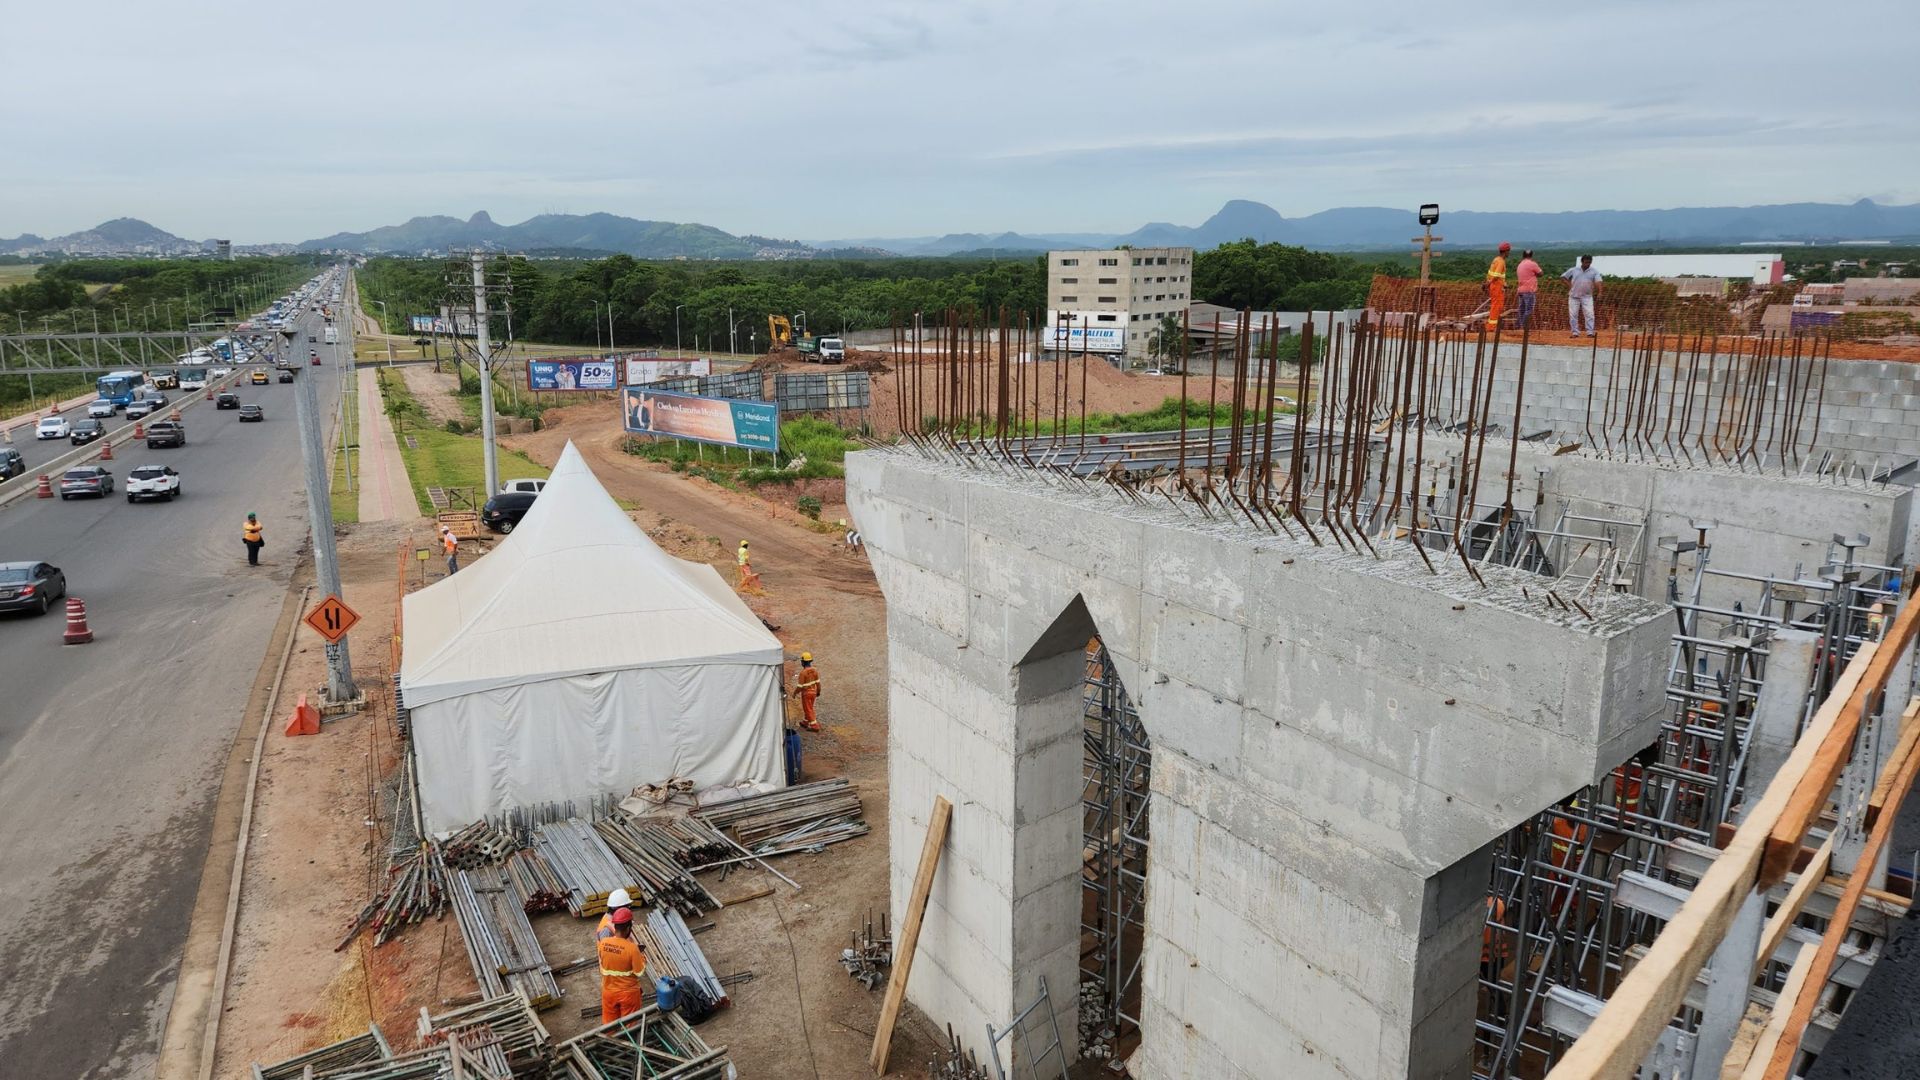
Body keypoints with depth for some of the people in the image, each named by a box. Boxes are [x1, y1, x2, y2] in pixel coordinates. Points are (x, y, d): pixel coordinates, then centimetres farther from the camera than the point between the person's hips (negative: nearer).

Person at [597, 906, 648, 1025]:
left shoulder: (603, 943, -16)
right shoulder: (632, 948, -28)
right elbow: (640, 972, -18)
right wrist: (642, 956, -2)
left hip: (609, 991, 4)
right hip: (628, 992, -4)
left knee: (609, 1023, 24)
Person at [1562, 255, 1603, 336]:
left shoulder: (1594, 272, -1)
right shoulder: (1573, 270, 3)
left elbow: (1598, 282, -14)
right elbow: (1563, 277, 11)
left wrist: (1599, 293, -30)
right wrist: (1569, 286, -1)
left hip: (1587, 297, -1)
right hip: (1574, 296, 1)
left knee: (1589, 314, -10)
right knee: (1573, 315, 0)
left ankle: (1590, 333, -9)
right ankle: (1575, 333, 7)